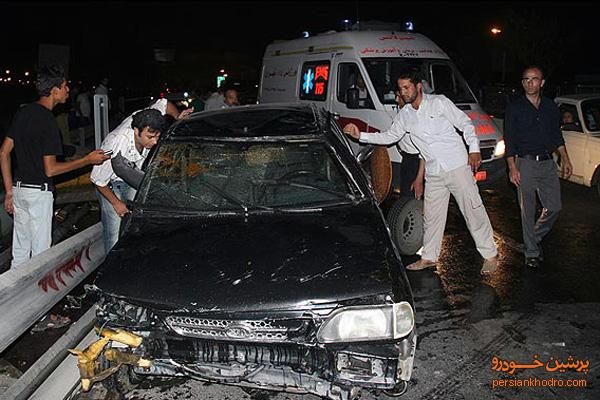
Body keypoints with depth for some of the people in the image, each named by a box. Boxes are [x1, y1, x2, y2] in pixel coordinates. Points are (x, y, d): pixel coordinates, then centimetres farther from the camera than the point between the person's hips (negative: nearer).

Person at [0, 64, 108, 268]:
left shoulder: (23, 112, 7)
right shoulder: (48, 121, -17)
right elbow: (50, 169, -18)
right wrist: (88, 160, -11)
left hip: (19, 188, 8)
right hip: (39, 191, -8)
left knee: (20, 250, 18)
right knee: (40, 252, 4)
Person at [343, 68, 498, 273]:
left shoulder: (439, 102, -5)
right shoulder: (404, 115, 9)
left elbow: (466, 123, -2)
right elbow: (389, 136, 16)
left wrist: (474, 149, -12)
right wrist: (360, 135, 6)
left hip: (458, 166, -5)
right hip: (434, 174, 5)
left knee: (474, 210, -1)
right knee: (431, 216, 11)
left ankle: (490, 255, 11)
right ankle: (429, 257, 25)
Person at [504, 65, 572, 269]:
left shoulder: (550, 106, 11)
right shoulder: (515, 108, -1)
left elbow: (557, 135, 19)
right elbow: (509, 140, -4)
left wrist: (565, 160, 13)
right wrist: (512, 167, -11)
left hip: (548, 163, 4)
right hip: (525, 164, -4)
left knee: (554, 207, 4)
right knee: (528, 210, 0)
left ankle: (536, 237, 28)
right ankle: (531, 252, 11)